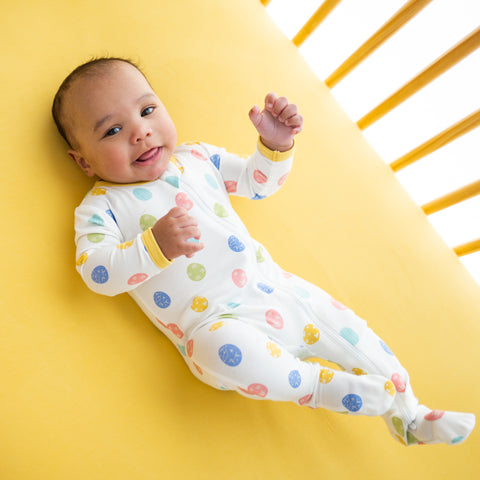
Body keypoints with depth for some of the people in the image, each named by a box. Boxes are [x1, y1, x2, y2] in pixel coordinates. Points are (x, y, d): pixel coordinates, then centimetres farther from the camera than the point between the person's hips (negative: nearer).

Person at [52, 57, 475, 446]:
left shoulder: (196, 156, 12)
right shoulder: (100, 206, -1)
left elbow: (257, 180, 21)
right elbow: (97, 272, -15)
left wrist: (277, 144, 2)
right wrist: (156, 246, -31)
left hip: (272, 287, 5)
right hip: (210, 322, -4)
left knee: (345, 328, 2)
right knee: (222, 349, -38)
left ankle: (406, 415, 25)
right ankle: (321, 386, -17)